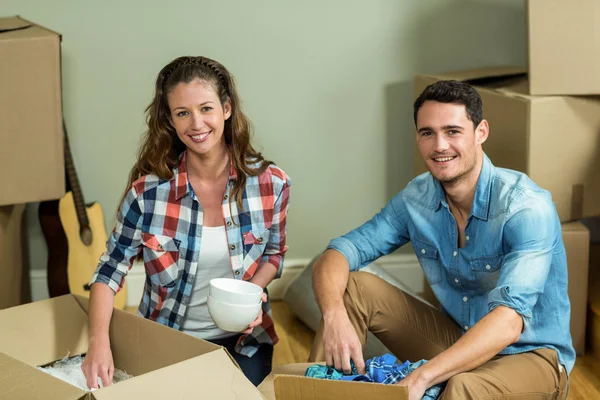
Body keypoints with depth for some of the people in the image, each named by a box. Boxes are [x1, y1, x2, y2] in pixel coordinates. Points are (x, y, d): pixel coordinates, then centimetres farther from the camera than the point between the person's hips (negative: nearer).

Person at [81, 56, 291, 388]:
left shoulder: (269, 183, -11)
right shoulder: (148, 191, -16)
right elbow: (110, 270, -11)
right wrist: (99, 341, -26)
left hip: (243, 340, 1)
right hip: (167, 342, -1)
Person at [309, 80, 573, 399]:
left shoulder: (527, 207, -24)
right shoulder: (416, 198, -6)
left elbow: (508, 322, -36)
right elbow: (337, 256, -8)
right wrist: (334, 314, -32)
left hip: (531, 354, -5)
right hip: (458, 340, 6)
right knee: (352, 288, -9)